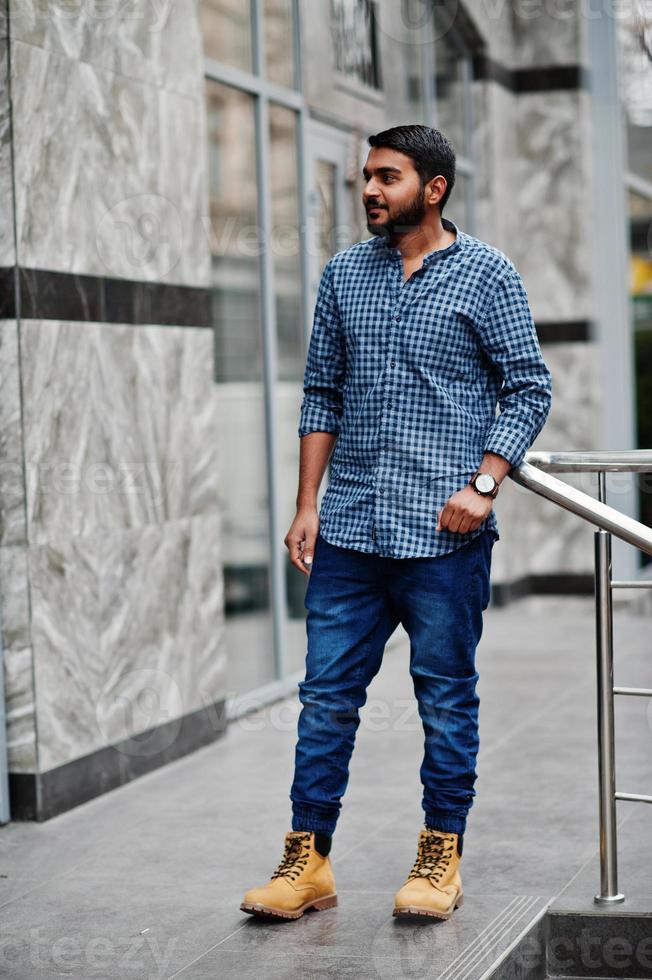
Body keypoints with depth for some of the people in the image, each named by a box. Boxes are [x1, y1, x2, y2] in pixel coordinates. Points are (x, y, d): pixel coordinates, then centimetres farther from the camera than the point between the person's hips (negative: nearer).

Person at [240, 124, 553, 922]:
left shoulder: (487, 274, 0)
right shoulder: (344, 273, 11)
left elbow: (528, 388, -1)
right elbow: (321, 393, 13)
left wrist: (483, 483, -13)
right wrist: (307, 505, 7)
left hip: (443, 530, -4)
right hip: (349, 527, 4)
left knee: (447, 699, 5)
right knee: (326, 693, 4)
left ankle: (440, 860, 17)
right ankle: (307, 859, 12)